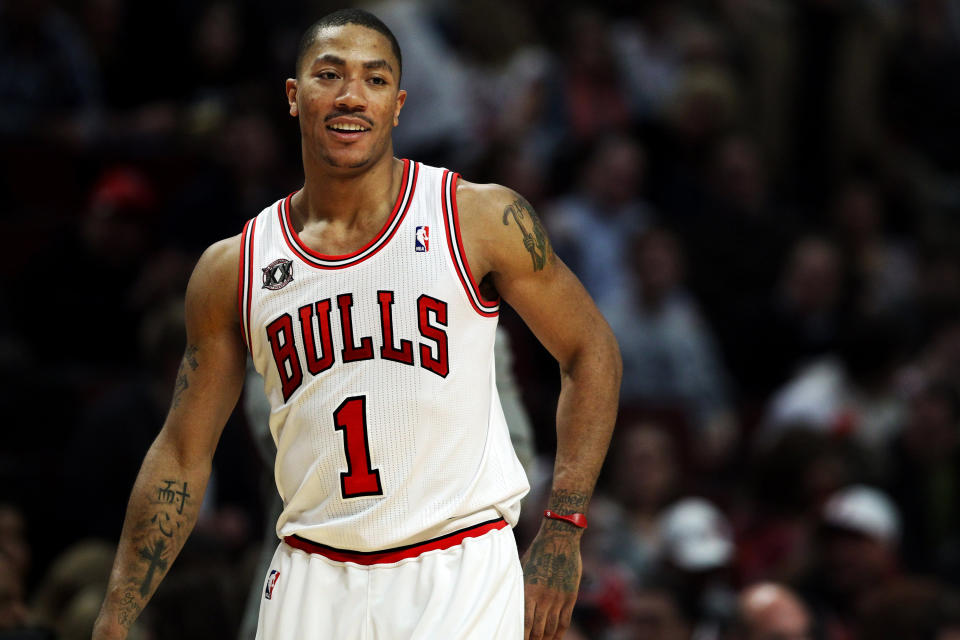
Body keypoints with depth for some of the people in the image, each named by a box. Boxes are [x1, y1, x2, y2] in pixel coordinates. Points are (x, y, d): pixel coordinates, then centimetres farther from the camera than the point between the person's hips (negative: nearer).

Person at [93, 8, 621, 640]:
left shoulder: (483, 220, -2)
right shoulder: (234, 268, 6)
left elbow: (591, 351, 6)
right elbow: (182, 455, 10)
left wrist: (562, 537, -2)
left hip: (459, 574, -3)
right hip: (312, 581, 3)